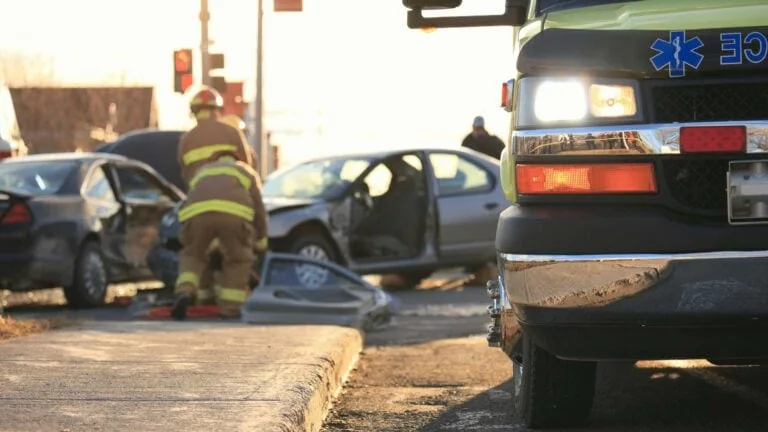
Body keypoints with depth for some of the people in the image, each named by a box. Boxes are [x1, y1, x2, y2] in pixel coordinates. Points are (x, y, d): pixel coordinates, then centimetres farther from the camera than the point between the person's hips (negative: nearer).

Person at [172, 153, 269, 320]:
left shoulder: (202, 173, 42)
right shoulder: (247, 172, 37)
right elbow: (258, 209, 37)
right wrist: (260, 243, 52)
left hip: (198, 212, 2)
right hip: (233, 213, -2)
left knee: (192, 256, 24)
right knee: (238, 258, 24)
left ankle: (184, 292, 0)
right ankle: (229, 307, 20)